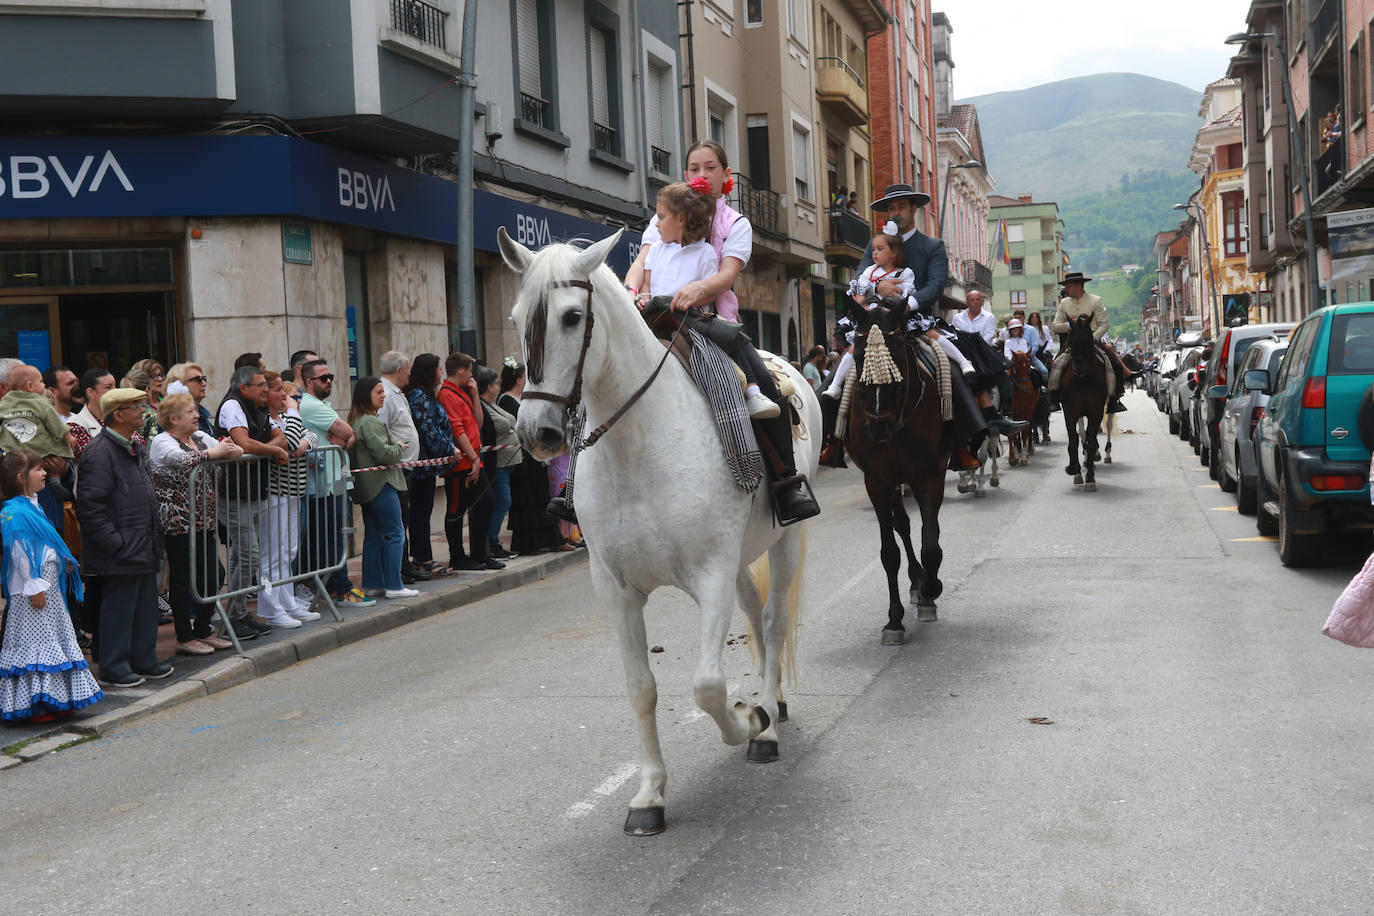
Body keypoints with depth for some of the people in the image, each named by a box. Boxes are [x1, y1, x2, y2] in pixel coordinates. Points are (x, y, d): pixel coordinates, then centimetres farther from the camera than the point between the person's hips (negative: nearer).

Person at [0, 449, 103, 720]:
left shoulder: (31, 507, 13)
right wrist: (35, 587, -22)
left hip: (50, 589, 10)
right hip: (31, 594, -10)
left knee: (54, 641, 14)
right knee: (34, 644, -4)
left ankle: (56, 698, 22)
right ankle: (36, 704, 2)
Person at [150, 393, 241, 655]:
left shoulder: (200, 437, 14)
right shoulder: (162, 442, -9)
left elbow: (236, 451, 12)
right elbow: (180, 459, -30)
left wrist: (229, 449, -11)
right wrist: (213, 452, -25)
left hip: (203, 521, 8)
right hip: (177, 522, -8)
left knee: (212, 574, 9)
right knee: (183, 579, -1)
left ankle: (203, 631, 22)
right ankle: (185, 638, 8)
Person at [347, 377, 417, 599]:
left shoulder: (356, 421, 14)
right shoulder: (371, 422, -17)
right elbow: (383, 453, -22)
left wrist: (394, 448, 14)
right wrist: (399, 448, -3)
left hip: (365, 487, 10)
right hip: (381, 484, -10)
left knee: (373, 536, 12)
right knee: (394, 533, -4)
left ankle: (372, 585, 14)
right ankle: (393, 586, -4)